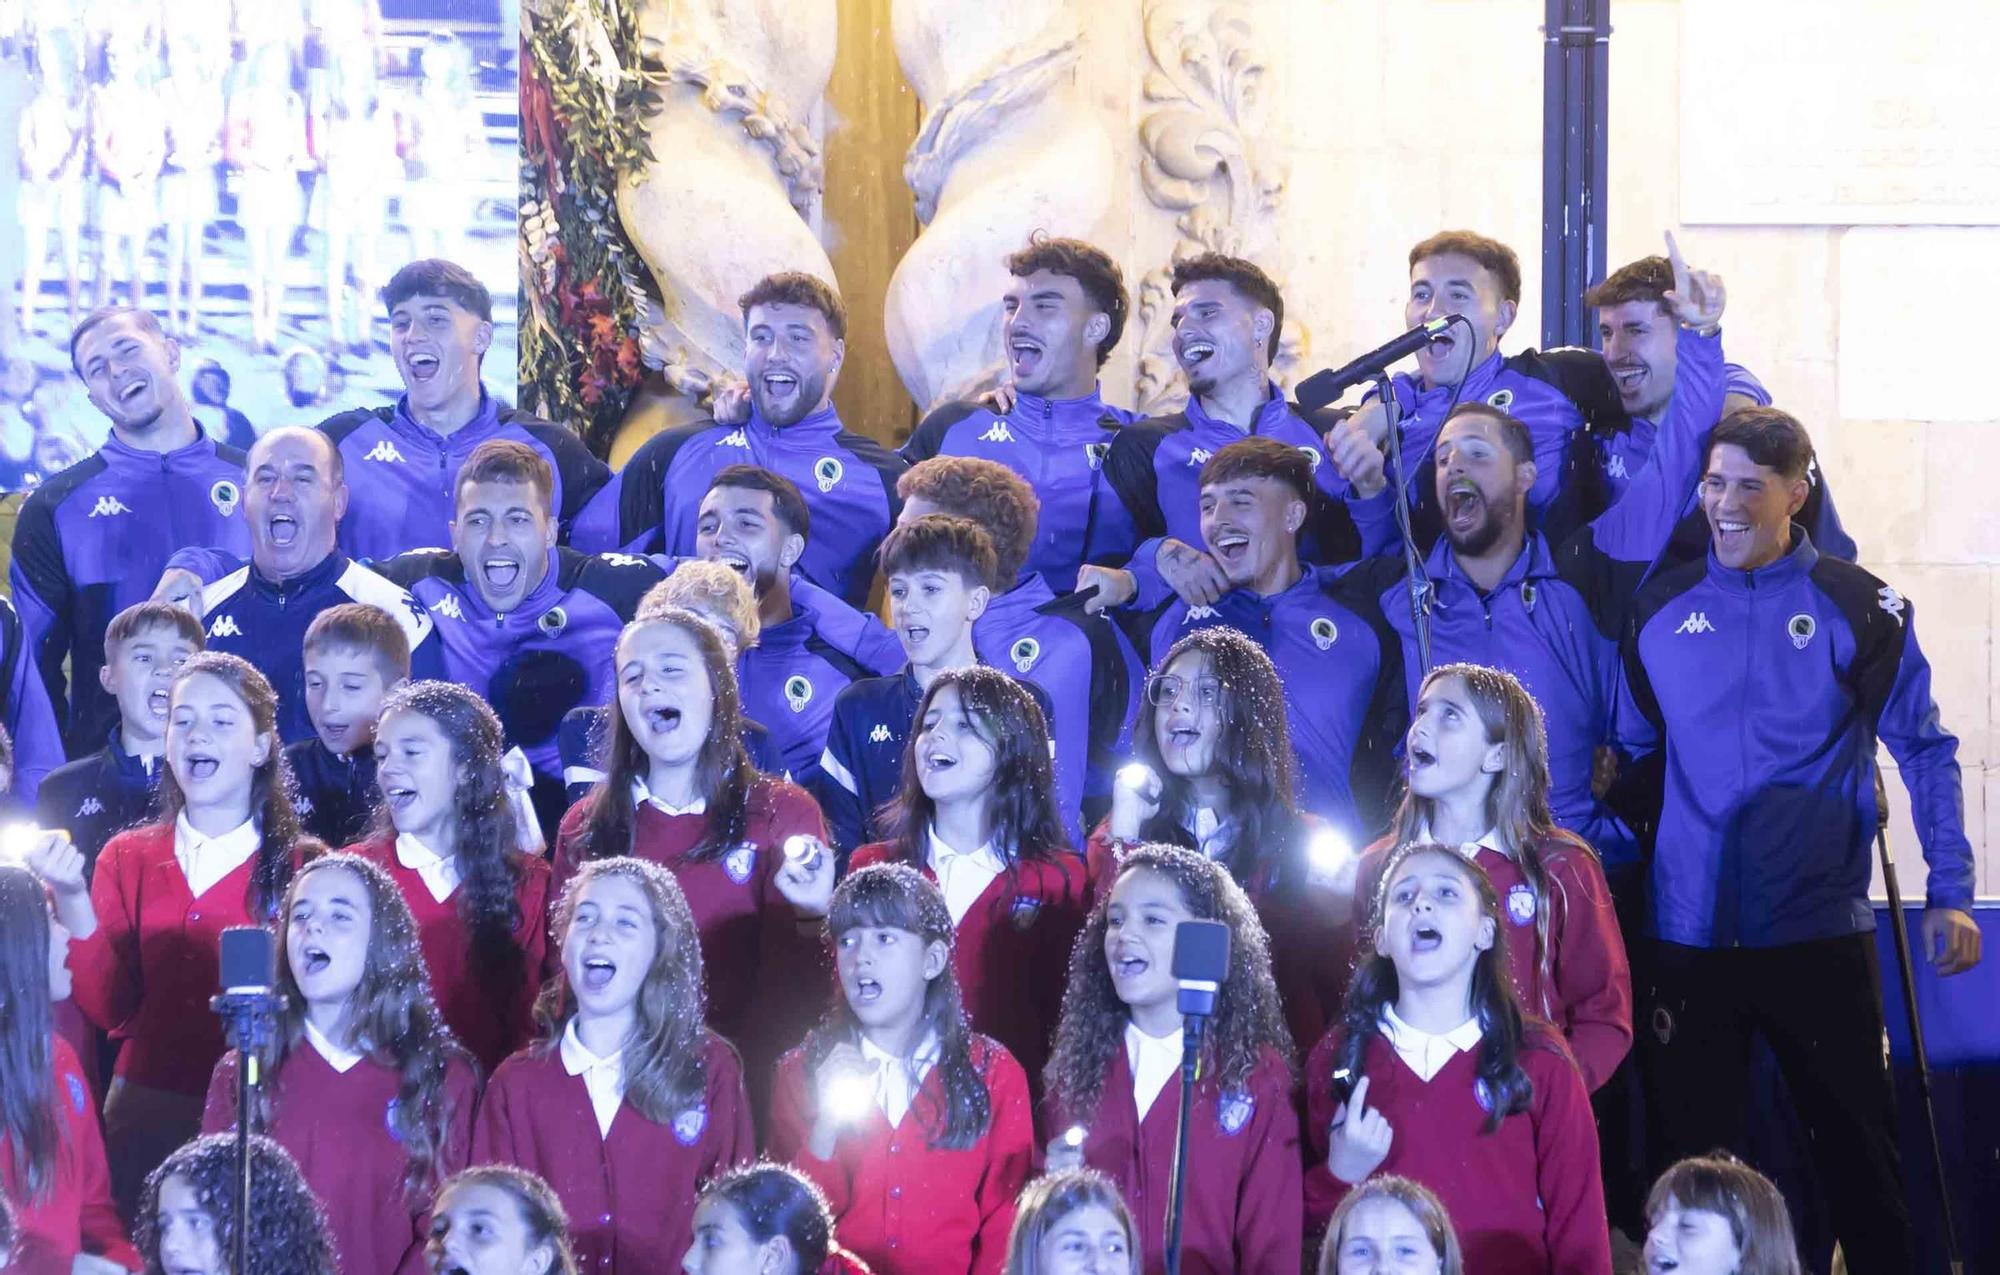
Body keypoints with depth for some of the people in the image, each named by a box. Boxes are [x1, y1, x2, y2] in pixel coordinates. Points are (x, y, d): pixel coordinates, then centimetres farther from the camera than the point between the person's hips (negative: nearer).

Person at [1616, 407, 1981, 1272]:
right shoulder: (1661, 608, 5)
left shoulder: (1860, 610, -2)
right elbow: (1631, 750, 13)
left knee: (1857, 1147, 5)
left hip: (1818, 930, -2)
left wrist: (1950, 893, -4)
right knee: (1694, 1149, 10)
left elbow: (1925, 753, 2)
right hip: (1688, 931, 2)